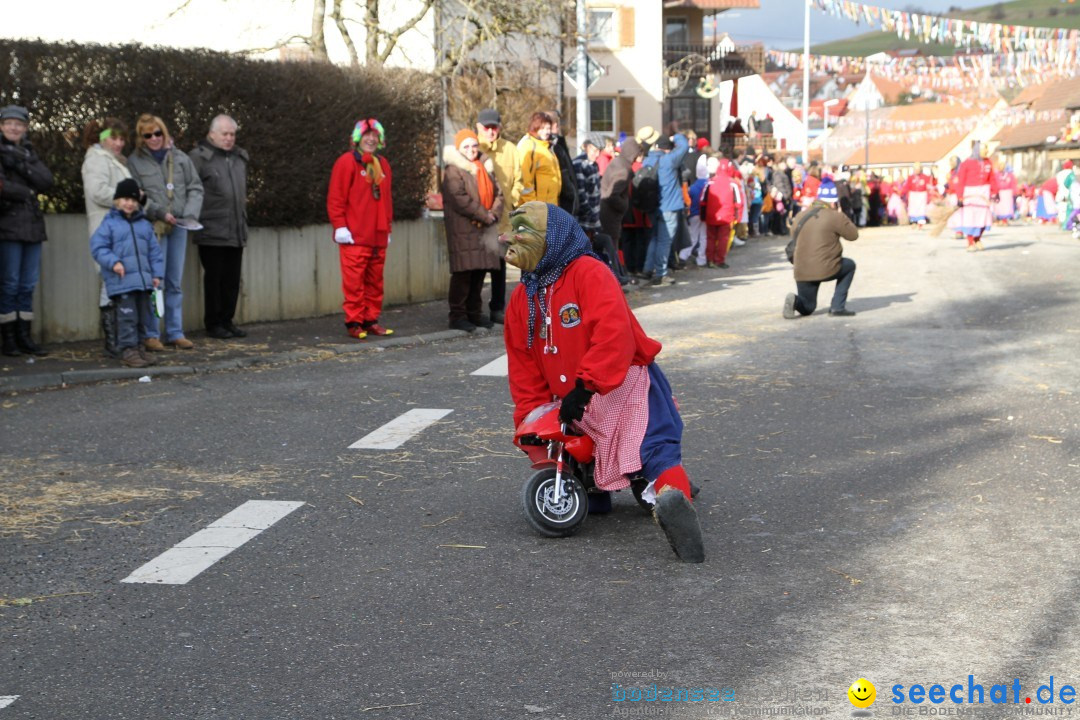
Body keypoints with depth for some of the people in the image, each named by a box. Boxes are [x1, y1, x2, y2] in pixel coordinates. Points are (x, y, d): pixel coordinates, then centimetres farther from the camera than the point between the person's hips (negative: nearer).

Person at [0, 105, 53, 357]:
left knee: (28, 285, 7)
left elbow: (46, 182, 1)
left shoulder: (28, 152, 17)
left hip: (32, 224, 6)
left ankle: (24, 337, 12)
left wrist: (21, 164, -11)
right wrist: (26, 192, -7)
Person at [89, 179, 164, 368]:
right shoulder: (109, 224, -2)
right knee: (127, 316, -7)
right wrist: (113, 262, -20)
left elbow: (154, 251, 14)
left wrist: (157, 274, 7)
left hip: (143, 280, 6)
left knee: (142, 316, 11)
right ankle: (127, 350, -1)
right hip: (122, 281, -6)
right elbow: (98, 247, -8)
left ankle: (136, 346, 23)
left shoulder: (144, 224, 13)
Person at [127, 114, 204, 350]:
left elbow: (195, 188, 10)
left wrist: (190, 213, -5)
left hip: (179, 227, 4)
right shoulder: (134, 161, -1)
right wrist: (160, 212, -14)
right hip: (152, 228, -4)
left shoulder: (179, 157, 9)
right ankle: (151, 334, 4)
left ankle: (175, 333, 16)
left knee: (175, 283, 9)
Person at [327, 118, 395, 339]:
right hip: (354, 237, -6)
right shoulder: (347, 162, -3)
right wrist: (340, 226, -12)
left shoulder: (383, 164, 17)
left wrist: (388, 228, 18)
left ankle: (371, 320, 15)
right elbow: (335, 197, -7)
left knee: (375, 281, 8)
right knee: (354, 281, -6)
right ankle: (353, 322, -1)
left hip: (378, 237, 6)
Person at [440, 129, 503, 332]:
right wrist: (484, 215, -14)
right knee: (463, 272, -8)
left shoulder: (485, 167, 17)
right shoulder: (453, 170, -7)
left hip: (486, 228, 7)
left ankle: (474, 312, 20)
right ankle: (457, 316, -2)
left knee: (480, 270, 10)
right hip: (463, 229, -7)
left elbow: (498, 193, 13)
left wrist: (494, 213, -6)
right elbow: (461, 199, -16)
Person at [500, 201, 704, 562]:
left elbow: (614, 333, -26)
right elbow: (523, 367, 10)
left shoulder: (588, 273, -11)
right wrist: (530, 419, 0)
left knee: (655, 447, -11)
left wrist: (585, 385, -27)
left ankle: (670, 495, -19)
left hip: (626, 383, -3)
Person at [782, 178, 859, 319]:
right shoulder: (835, 217, -8)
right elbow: (853, 234, 2)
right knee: (849, 265, 26)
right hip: (826, 270, -6)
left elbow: (793, 234, 21)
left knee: (807, 308, 25)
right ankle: (837, 307, 16)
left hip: (801, 272, 6)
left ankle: (795, 301, -12)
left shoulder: (801, 216, 10)